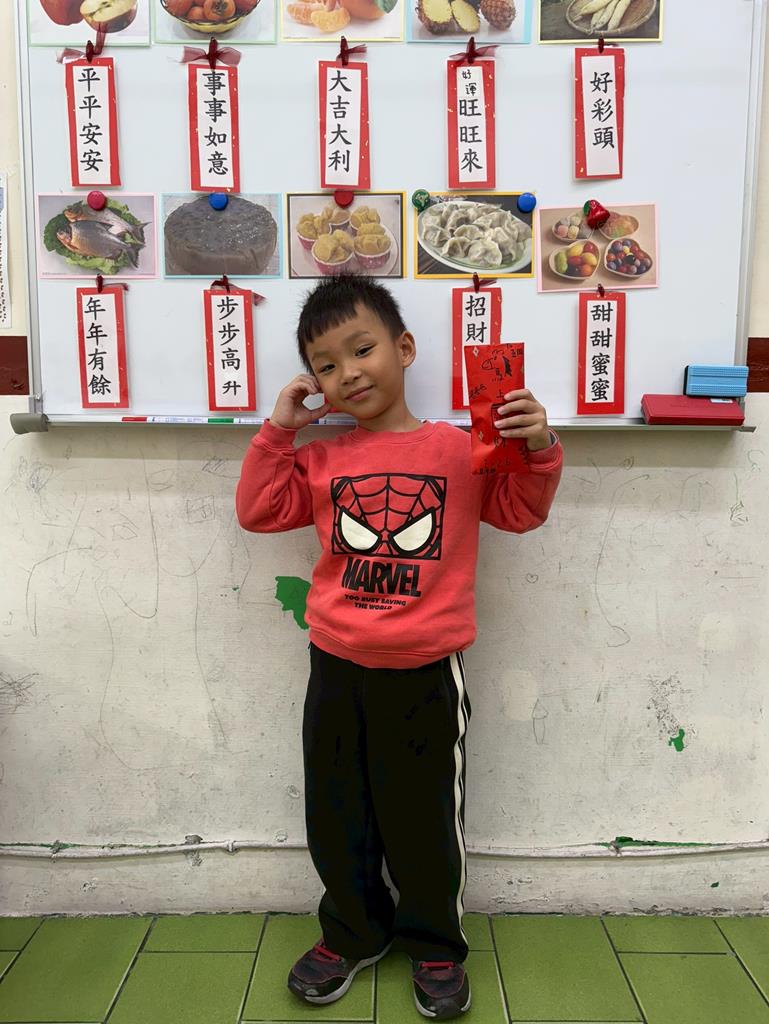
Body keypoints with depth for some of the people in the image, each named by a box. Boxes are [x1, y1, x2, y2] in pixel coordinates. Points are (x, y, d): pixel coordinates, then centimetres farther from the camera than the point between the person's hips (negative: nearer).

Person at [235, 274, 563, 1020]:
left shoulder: (458, 450, -3)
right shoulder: (322, 462, 4)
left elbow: (520, 511, 1)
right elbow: (258, 510, 3)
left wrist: (539, 449, -15)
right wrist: (277, 429, -1)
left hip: (427, 671, -3)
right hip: (338, 668, 3)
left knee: (425, 816, 13)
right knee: (336, 813, 17)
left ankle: (434, 944, 37)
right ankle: (352, 931, 41)